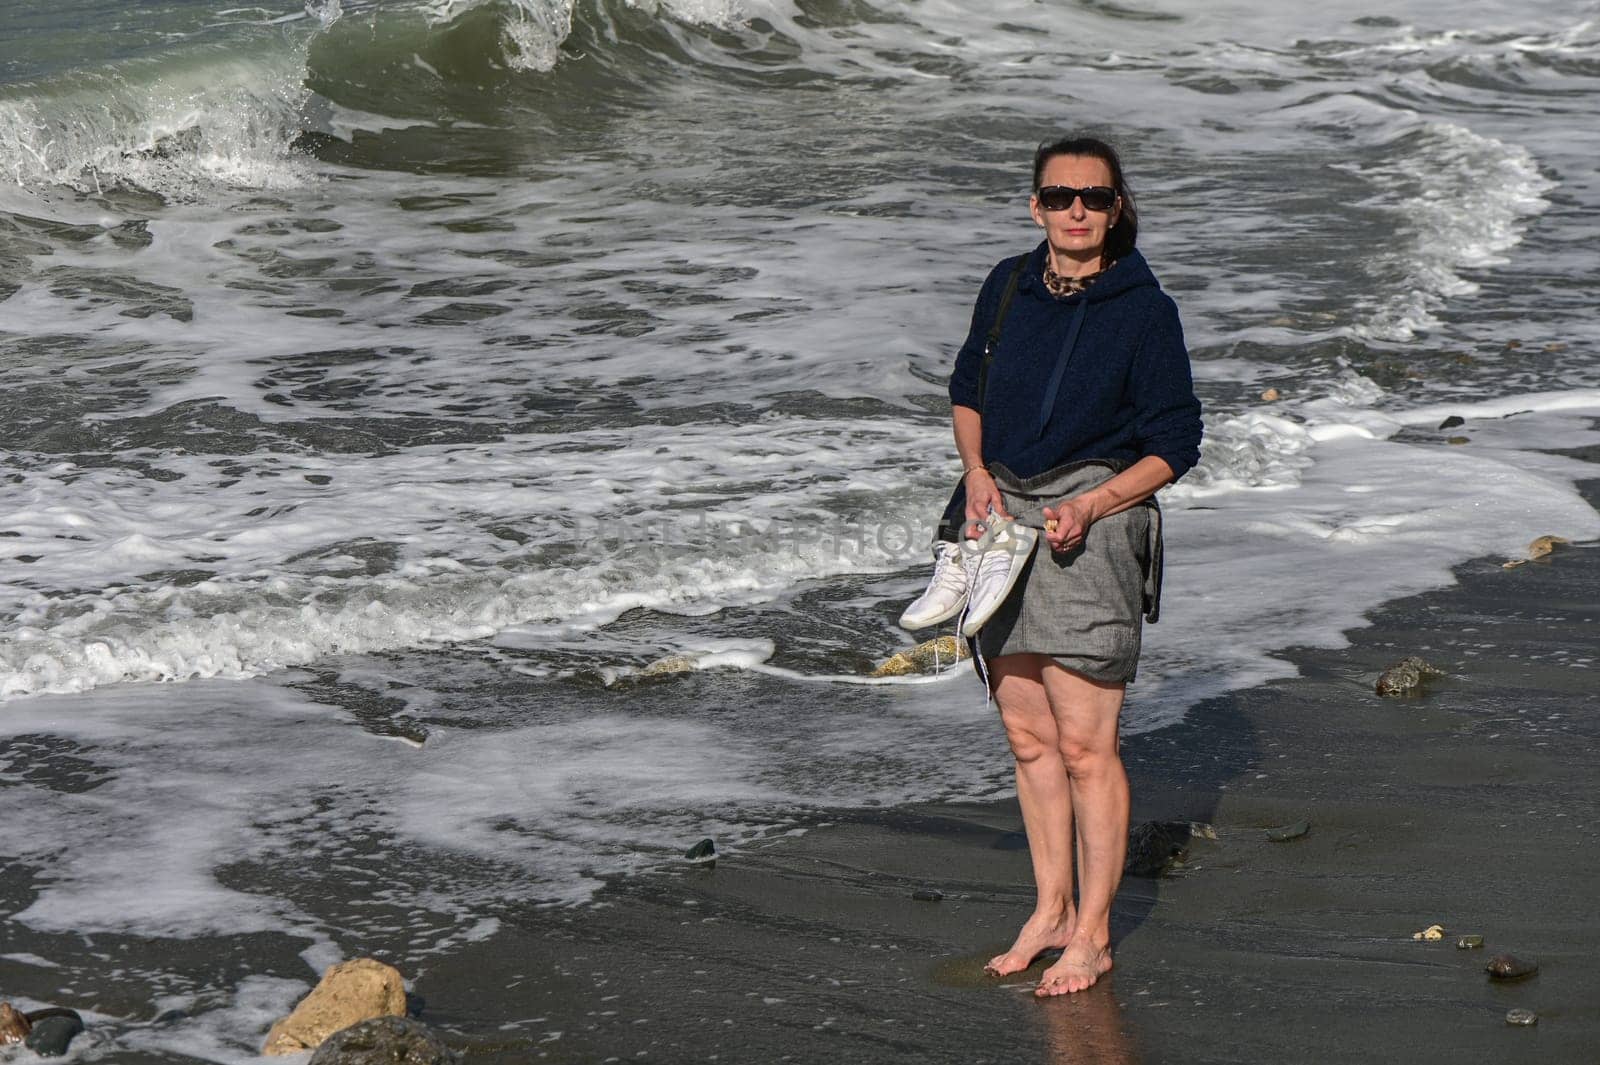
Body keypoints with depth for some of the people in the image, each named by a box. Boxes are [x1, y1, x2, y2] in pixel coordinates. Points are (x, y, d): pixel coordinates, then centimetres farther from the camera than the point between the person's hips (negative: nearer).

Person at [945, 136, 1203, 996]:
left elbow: (1175, 444, -5)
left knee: (1085, 745, -5)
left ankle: (1092, 934, 6)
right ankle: (1050, 912, 23)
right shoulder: (1008, 287, 6)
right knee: (1027, 737, 11)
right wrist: (977, 470, 1)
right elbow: (968, 389, 20)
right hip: (1003, 514, 5)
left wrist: (1091, 506, -16)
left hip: (1093, 522, -5)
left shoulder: (1144, 310, -8)